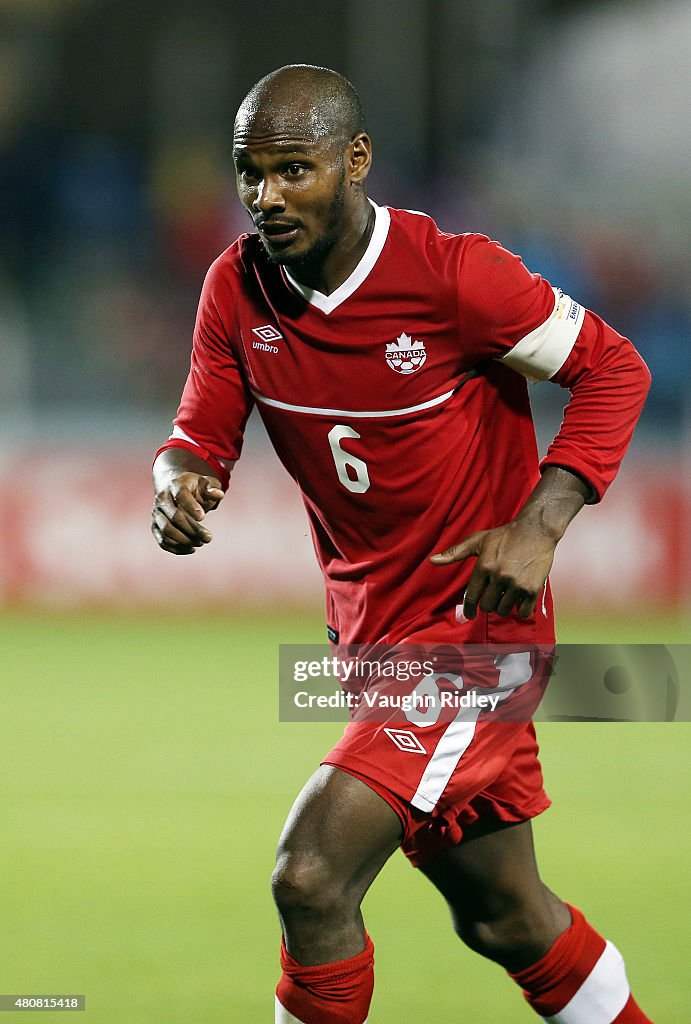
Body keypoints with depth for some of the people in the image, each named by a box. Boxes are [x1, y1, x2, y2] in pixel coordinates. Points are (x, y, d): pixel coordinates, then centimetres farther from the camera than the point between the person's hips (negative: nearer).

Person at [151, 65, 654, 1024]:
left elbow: (614, 368, -11)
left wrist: (539, 526, -22)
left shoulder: (451, 273, -20)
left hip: (477, 617, -7)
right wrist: (180, 478, -20)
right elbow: (204, 432, 5)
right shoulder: (237, 287, -3)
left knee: (310, 878, -20)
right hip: (371, 627, 7)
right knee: (504, 916, 18)